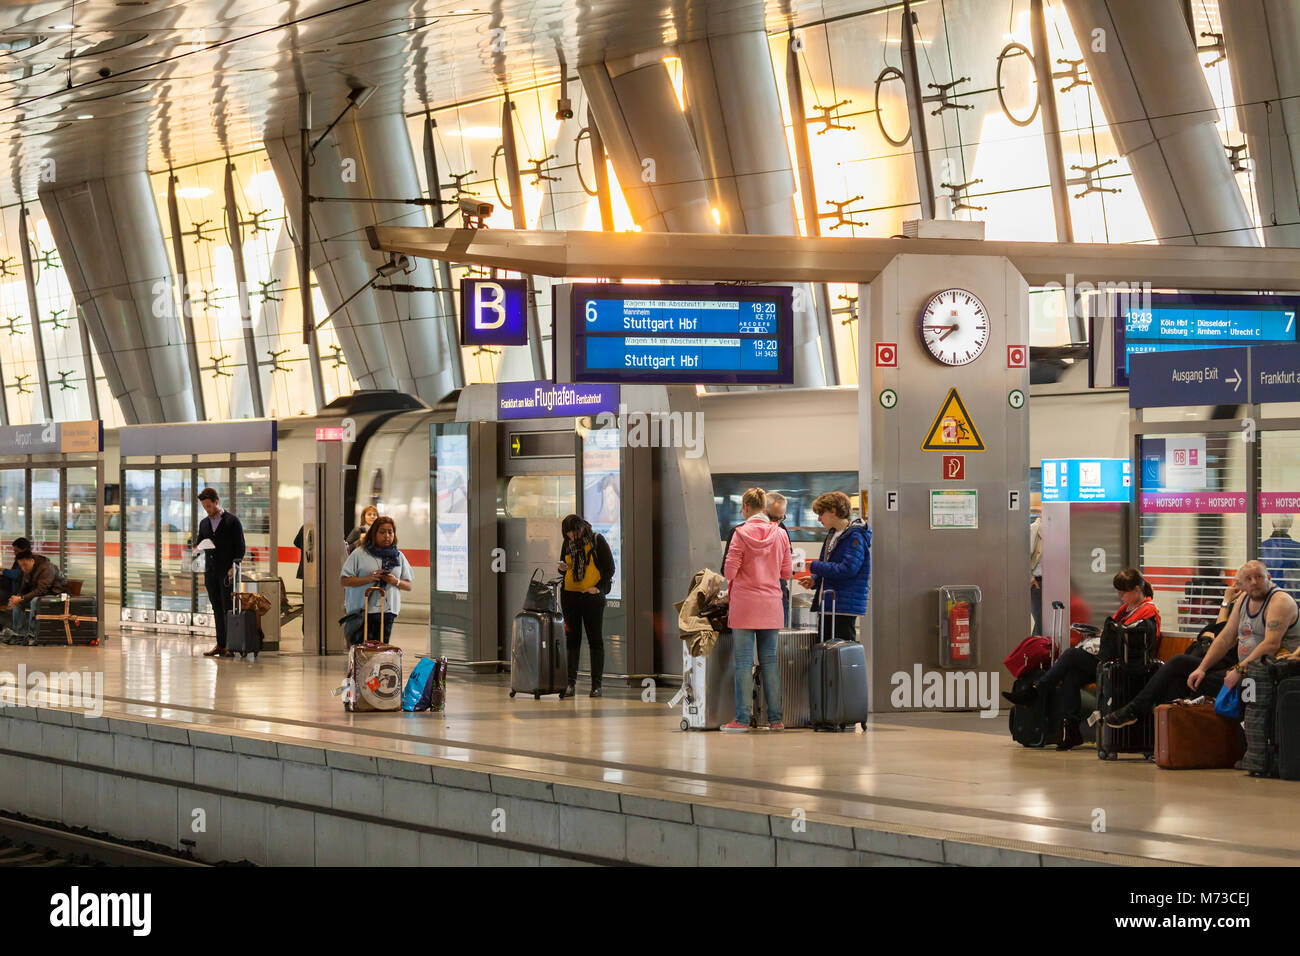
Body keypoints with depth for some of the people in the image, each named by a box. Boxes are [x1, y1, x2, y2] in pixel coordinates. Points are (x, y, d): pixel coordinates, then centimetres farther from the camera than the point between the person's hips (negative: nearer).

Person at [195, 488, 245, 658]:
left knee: (228, 609, -7)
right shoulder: (204, 523, 15)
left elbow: (240, 547, -3)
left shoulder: (232, 521, -2)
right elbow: (199, 543, 22)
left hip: (227, 572, -5)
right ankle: (220, 645, 9)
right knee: (217, 609, 6)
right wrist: (197, 547, -3)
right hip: (210, 572, 5)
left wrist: (234, 566, -14)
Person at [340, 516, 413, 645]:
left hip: (387, 611, 3)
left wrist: (395, 581, -7)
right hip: (362, 610, -3)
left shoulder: (398, 556, 13)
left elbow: (409, 586, 15)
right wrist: (368, 579, -14)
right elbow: (345, 580, -2)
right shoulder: (359, 553, 2)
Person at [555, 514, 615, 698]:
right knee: (572, 639, 2)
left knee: (596, 640, 1)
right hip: (570, 596, 4)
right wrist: (561, 567, -3)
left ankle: (596, 684, 4)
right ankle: (571, 683, 3)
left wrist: (599, 588, -12)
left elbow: (609, 567, -2)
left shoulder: (597, 540, -3)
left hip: (592, 596, -4)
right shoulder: (567, 544, 9)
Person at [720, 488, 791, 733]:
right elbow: (786, 573, 7)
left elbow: (729, 572, -9)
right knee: (769, 659, 10)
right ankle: (776, 718, 9)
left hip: (745, 604, -4)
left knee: (744, 661, -1)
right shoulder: (780, 534, 3)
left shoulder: (742, 533, -9)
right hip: (771, 605, 4)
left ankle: (742, 719, -3)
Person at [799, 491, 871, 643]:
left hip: (844, 607, -9)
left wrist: (814, 567, -14)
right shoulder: (833, 535, 17)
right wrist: (814, 580, 4)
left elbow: (848, 569, -22)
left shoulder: (855, 536, -12)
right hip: (827, 605, 9)